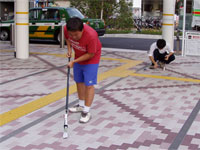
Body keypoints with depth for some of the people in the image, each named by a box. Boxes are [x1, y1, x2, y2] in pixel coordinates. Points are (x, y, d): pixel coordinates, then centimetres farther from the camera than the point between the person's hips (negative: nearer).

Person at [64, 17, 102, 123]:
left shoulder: (91, 35, -38)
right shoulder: (66, 29, -22)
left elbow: (90, 54, -26)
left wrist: (74, 61, -25)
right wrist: (69, 49, -8)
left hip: (91, 59, -6)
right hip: (78, 57, 6)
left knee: (89, 85, -9)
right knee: (79, 81, 16)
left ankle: (86, 111, -2)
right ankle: (81, 105, 33)